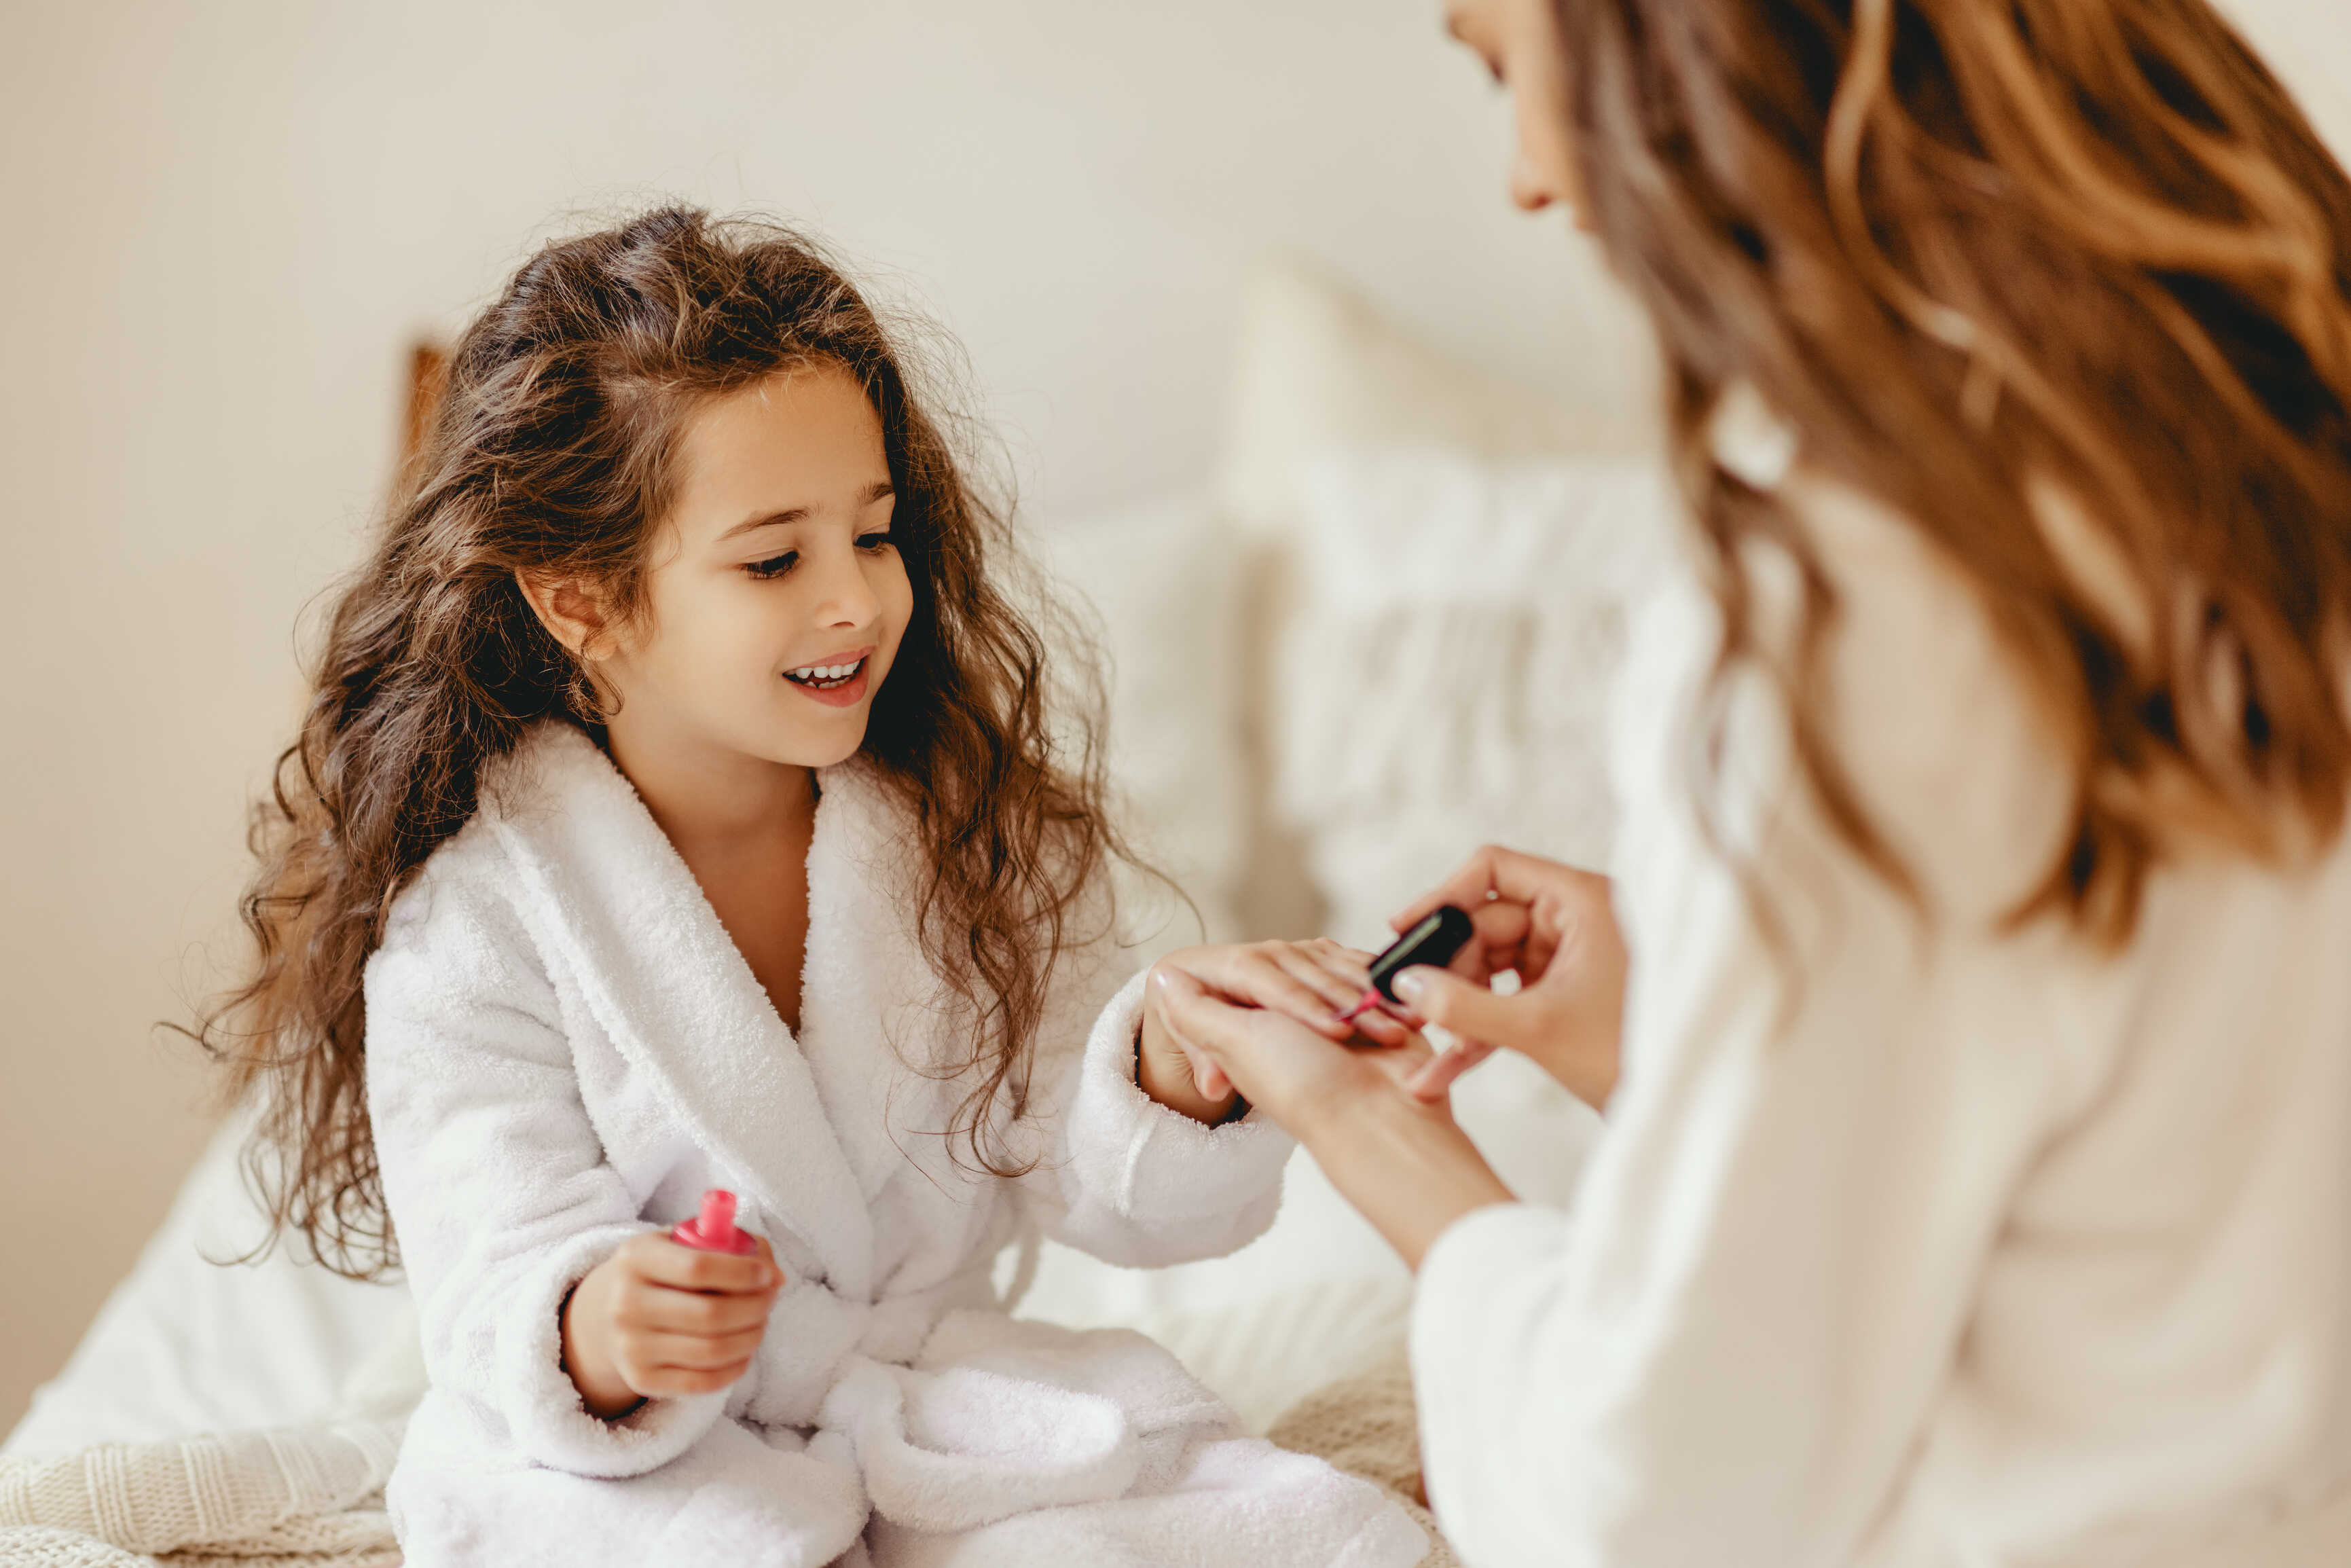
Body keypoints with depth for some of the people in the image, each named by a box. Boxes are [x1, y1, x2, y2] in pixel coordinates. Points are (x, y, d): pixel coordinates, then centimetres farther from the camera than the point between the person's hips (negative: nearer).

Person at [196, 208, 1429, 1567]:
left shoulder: (980, 819, 0)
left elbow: (1084, 1182, -5)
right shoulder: (473, 914, -11)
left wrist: (1172, 1062, -28)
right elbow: (503, 1297, -16)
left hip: (938, 1401, 4)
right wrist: (600, 1339, -40)